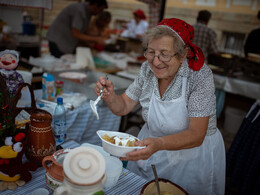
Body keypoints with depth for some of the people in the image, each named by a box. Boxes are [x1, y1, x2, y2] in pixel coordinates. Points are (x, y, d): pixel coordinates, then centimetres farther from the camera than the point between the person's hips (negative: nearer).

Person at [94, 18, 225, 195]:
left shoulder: (200, 75, -24)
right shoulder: (148, 69, -10)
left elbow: (196, 135, -27)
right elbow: (123, 107, -3)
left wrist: (159, 144, -43)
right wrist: (110, 96, -25)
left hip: (193, 154, -4)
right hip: (152, 146, 5)